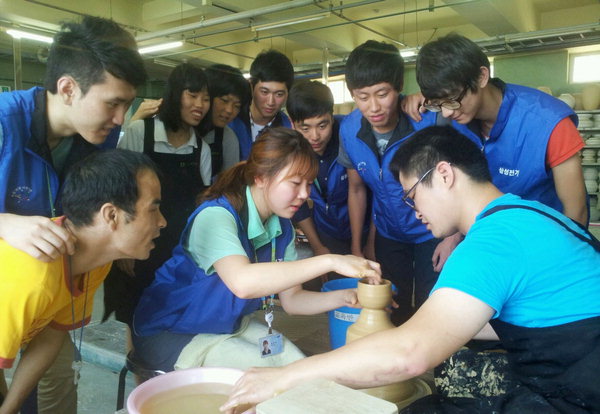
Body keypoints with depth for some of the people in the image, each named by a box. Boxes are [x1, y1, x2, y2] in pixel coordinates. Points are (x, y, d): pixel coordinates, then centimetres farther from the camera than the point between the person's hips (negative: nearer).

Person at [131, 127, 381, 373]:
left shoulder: (282, 227, -3)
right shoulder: (216, 215, -27)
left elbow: (291, 299, -1)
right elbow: (242, 282, -46)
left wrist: (344, 297, -19)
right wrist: (330, 261, -45)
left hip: (231, 326, 7)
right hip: (171, 334, -7)